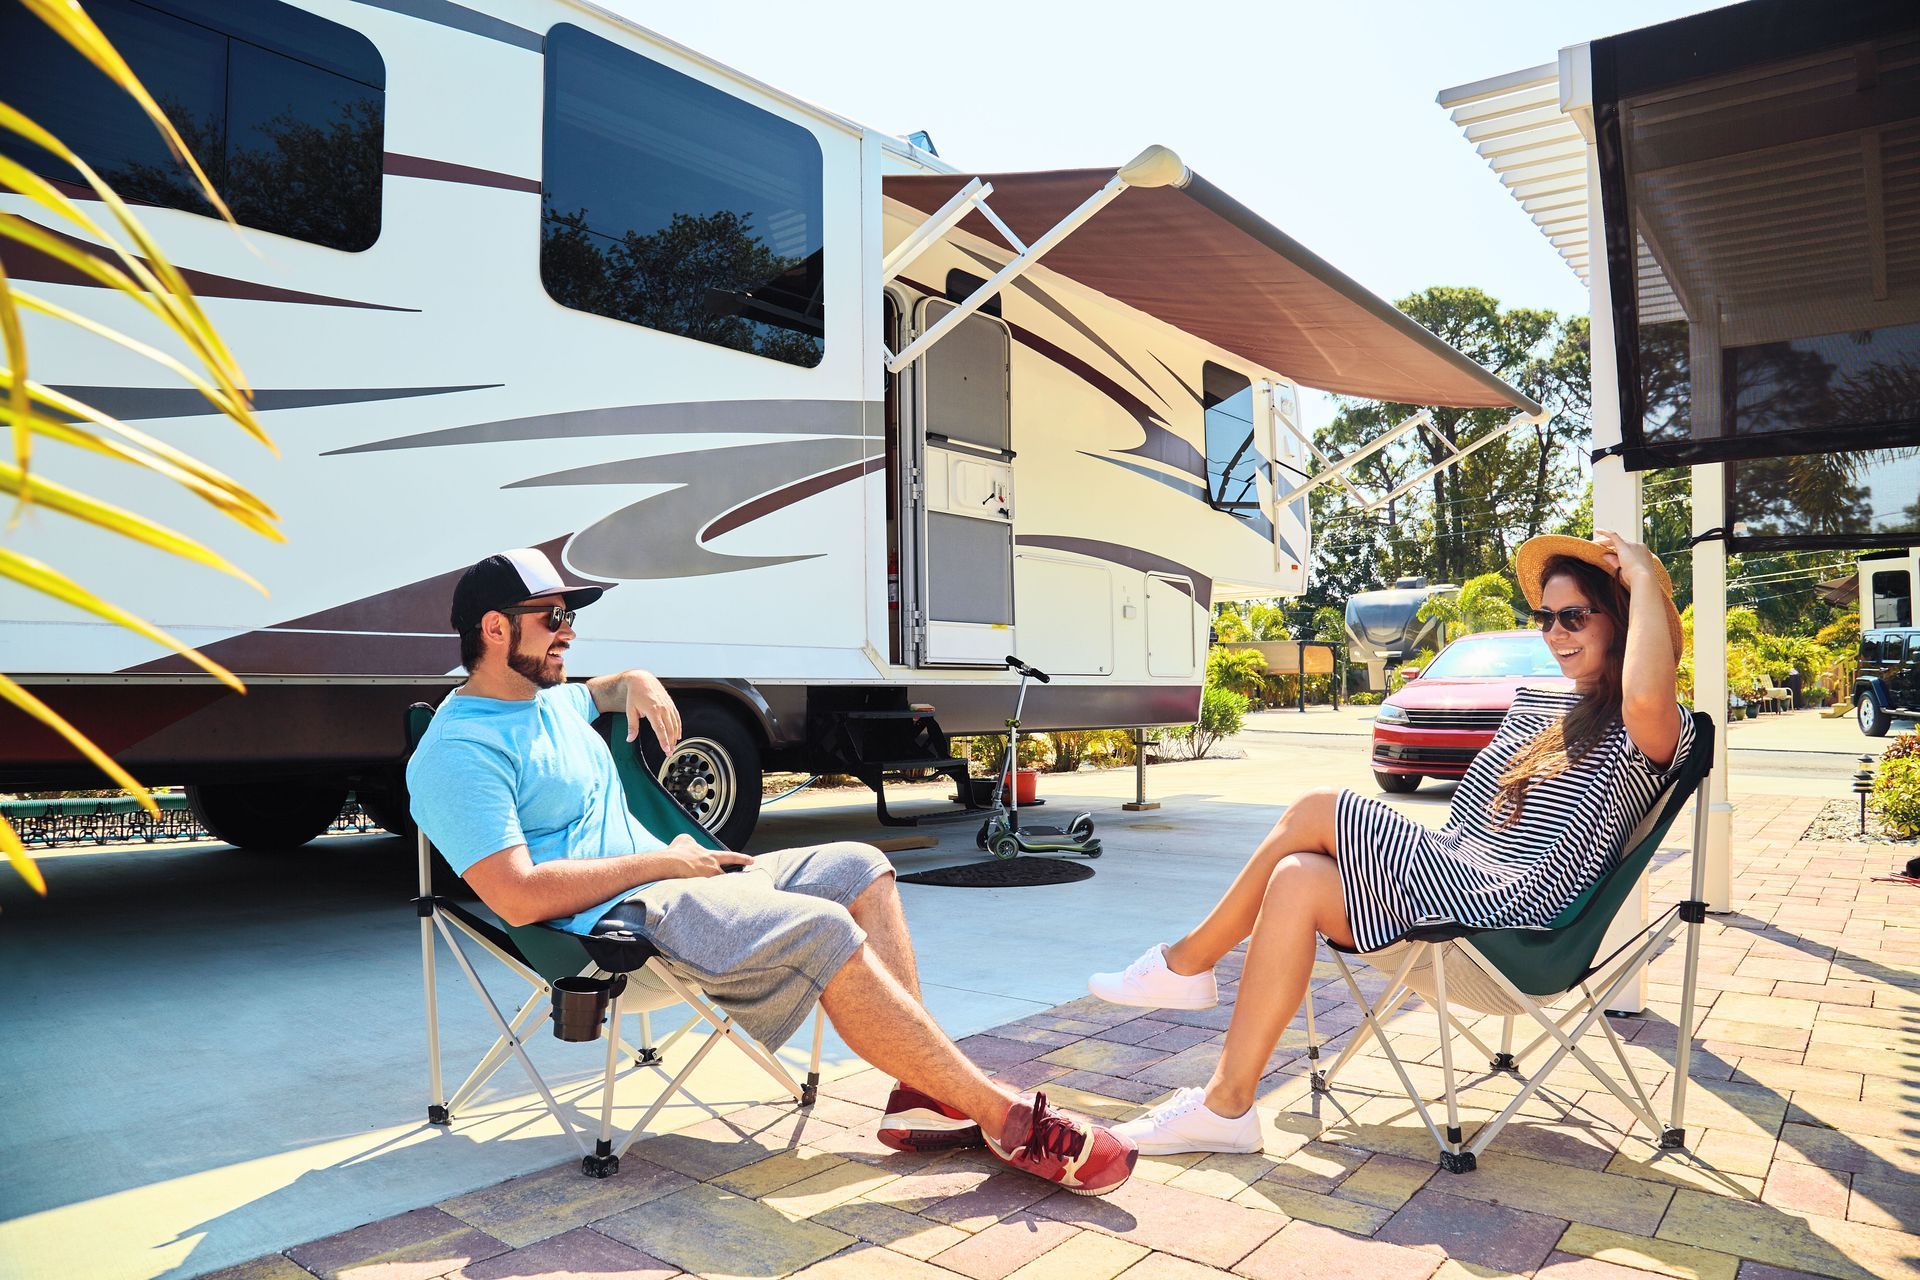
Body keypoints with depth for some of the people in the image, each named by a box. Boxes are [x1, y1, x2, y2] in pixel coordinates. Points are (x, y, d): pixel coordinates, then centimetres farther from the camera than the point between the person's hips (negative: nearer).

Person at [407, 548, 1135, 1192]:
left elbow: (597, 691, 42)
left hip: (670, 880, 11)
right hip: (618, 921, -11)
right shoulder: (458, 752, -13)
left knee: (859, 870, 2)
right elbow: (518, 897, -23)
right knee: (826, 932, -28)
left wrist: (635, 683, 16)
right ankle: (1006, 1119, -19)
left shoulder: (548, 701, 16)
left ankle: (921, 1092, -8)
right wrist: (662, 860, -15)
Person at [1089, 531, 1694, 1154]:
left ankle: (1187, 961, -5)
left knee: (1316, 810, -19)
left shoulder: (1651, 731, -6)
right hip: (1448, 875, 9)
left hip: (1506, 910, -9)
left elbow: (1647, 701, -33)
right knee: (1297, 879, -16)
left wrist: (1644, 578, -19)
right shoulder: (1537, 706, 21)